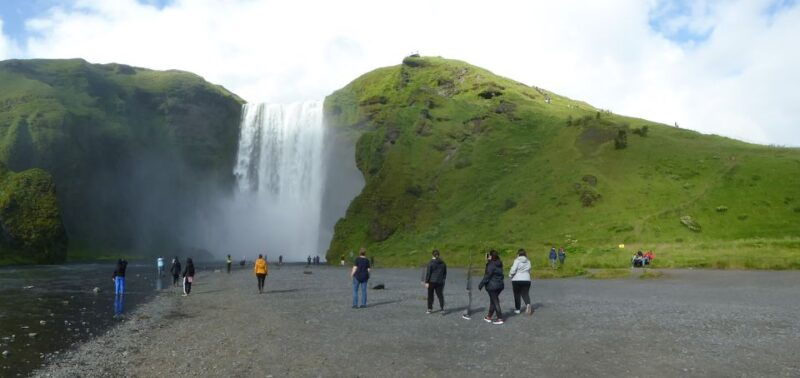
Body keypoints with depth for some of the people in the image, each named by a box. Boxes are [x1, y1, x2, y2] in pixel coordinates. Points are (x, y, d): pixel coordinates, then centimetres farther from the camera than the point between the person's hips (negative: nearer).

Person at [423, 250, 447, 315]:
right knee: (440, 295, 6)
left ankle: (430, 309, 17)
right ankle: (442, 309, -5)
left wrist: (426, 282, -9)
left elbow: (428, 273, -12)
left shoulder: (431, 263, -9)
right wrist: (443, 280, 22)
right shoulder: (443, 263, 5)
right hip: (440, 282, 3)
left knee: (430, 295, 10)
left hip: (431, 281, -3)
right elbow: (445, 273, 12)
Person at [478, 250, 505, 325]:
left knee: (495, 301, -3)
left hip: (492, 285, -8)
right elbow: (500, 275, 14)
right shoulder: (499, 264, 9)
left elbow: (487, 276, -18)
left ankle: (500, 318, -3)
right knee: (493, 300, 17)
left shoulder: (491, 264, -17)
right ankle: (489, 317, 26)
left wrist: (481, 284, -11)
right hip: (500, 285, 8)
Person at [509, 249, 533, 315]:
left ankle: (517, 309, 16)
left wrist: (510, 275, 3)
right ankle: (528, 304, -22)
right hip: (526, 280, 3)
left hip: (516, 280, -3)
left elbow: (513, 270, -15)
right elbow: (529, 271, 11)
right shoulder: (528, 261, 7)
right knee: (525, 294, 6)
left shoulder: (517, 261, -9)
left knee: (517, 295, 9)